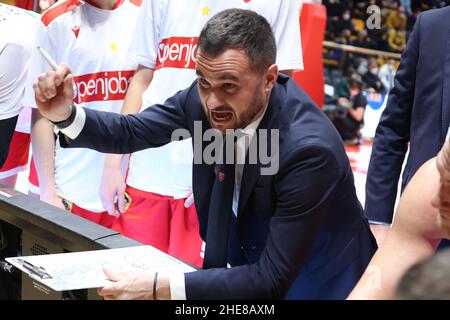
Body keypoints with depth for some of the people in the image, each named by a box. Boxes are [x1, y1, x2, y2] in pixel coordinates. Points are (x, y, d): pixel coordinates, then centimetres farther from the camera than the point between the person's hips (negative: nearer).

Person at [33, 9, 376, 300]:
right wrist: (65, 114, -19)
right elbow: (131, 132, 0)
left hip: (315, 283, -5)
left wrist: (161, 288, -35)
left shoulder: (310, 148, -31)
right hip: (245, 263, 5)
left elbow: (273, 280, -28)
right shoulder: (205, 97, -15)